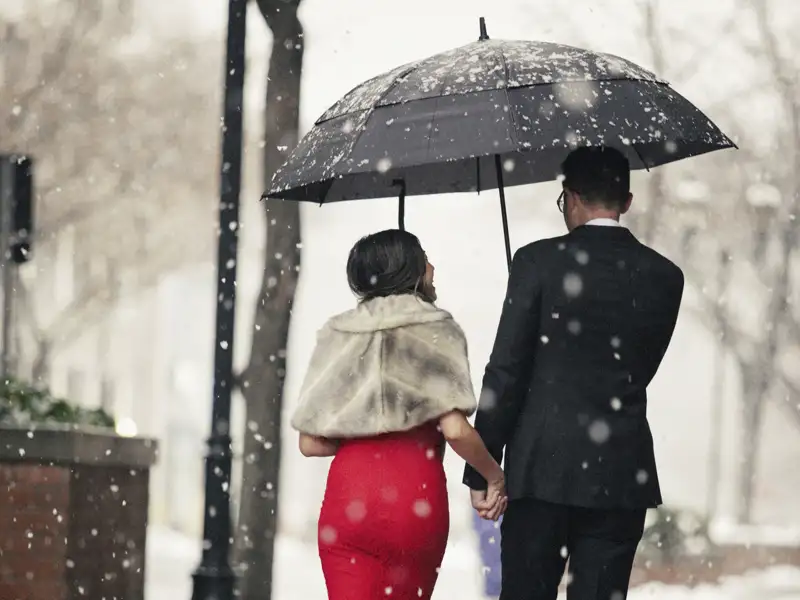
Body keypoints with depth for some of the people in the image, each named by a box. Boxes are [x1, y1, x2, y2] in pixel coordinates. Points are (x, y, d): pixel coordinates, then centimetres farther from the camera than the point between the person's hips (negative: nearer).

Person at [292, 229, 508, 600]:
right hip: (416, 498, -2)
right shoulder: (436, 330, -1)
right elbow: (455, 429, -10)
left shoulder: (337, 334, 9)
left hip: (347, 498, 2)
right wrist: (494, 476, 5)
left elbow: (310, 443, 6)